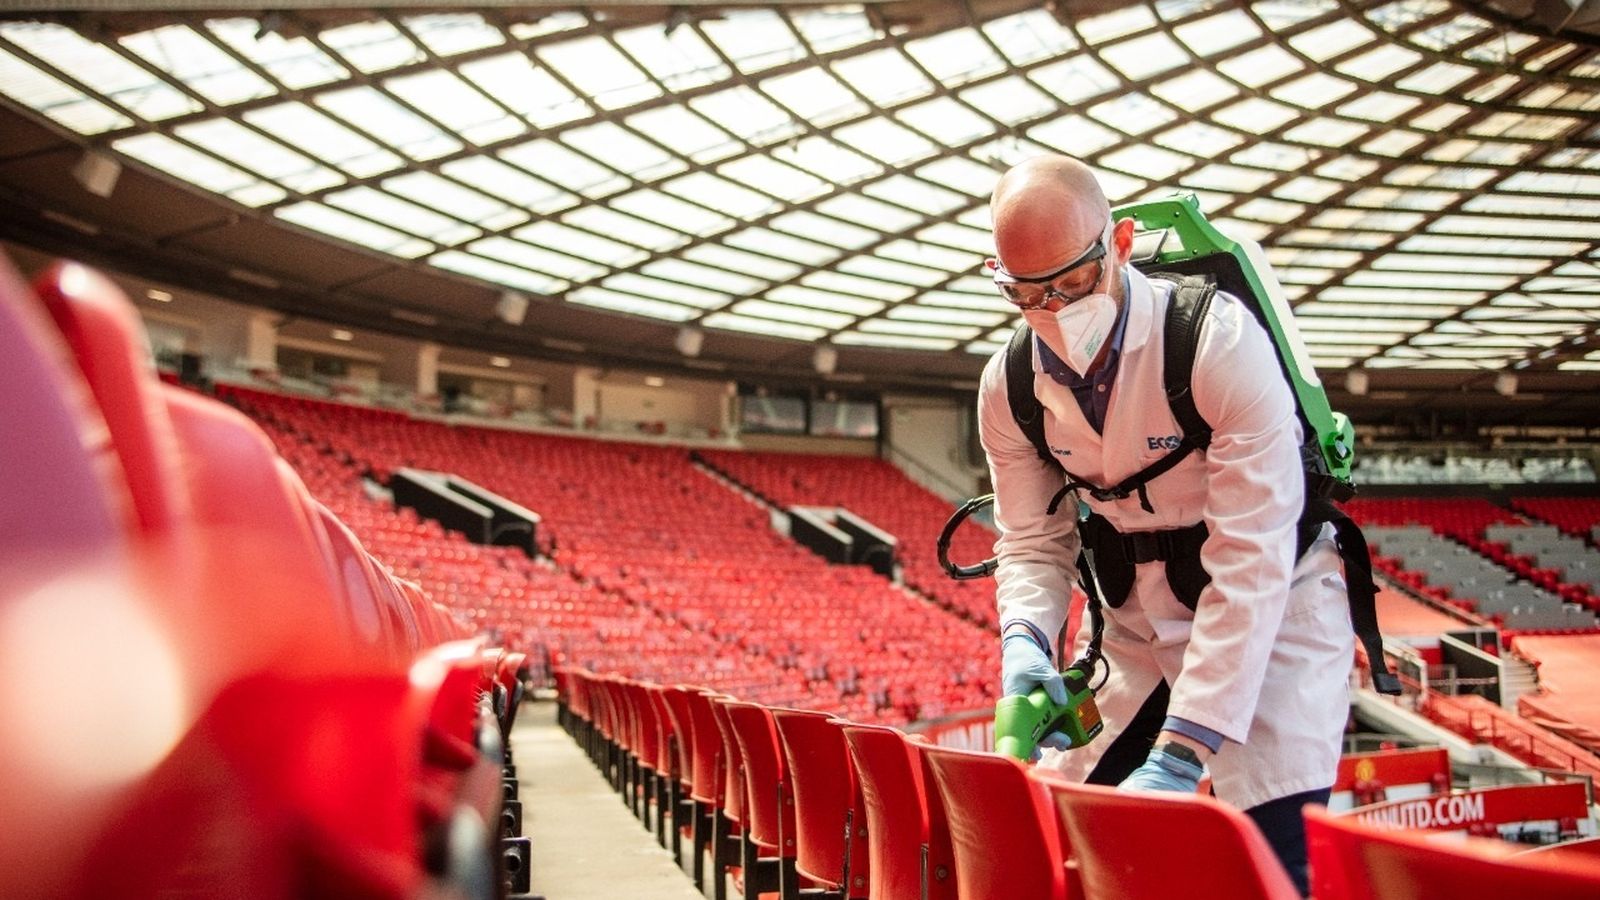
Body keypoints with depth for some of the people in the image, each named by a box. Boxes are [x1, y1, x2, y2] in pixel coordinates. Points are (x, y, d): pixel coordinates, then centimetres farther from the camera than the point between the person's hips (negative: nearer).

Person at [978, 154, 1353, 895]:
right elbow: (1033, 543, -2)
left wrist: (1182, 752, -34)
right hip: (1135, 621, 5)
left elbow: (1252, 563, -30)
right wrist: (1024, 642, -26)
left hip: (1270, 606, -5)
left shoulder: (1220, 341, -27)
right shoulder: (1007, 387, -10)